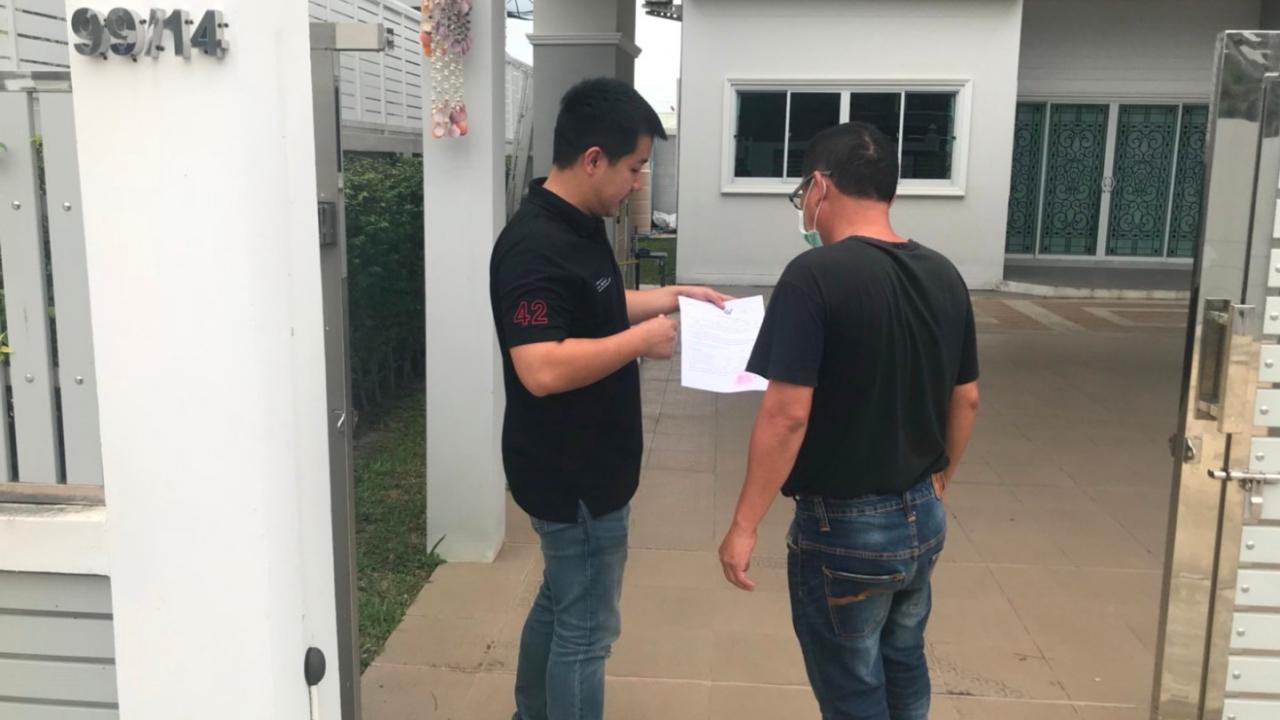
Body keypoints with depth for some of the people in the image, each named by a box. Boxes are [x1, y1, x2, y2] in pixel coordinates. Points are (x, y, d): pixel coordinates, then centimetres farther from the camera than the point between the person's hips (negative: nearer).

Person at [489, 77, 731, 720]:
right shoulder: (536, 246, -26)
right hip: (571, 475, -10)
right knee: (586, 628, 5)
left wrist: (672, 297, 13)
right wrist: (641, 340, -24)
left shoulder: (577, 225, 6)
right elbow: (542, 369, -33)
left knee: (559, 605, 24)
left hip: (579, 466, 10)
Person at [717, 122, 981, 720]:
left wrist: (744, 526, -15)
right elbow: (966, 400, 9)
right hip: (923, 518, 7)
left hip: (844, 527, -7)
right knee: (903, 667, 27)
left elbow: (787, 414, -23)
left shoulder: (816, 275, -20)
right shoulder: (944, 276, 1)